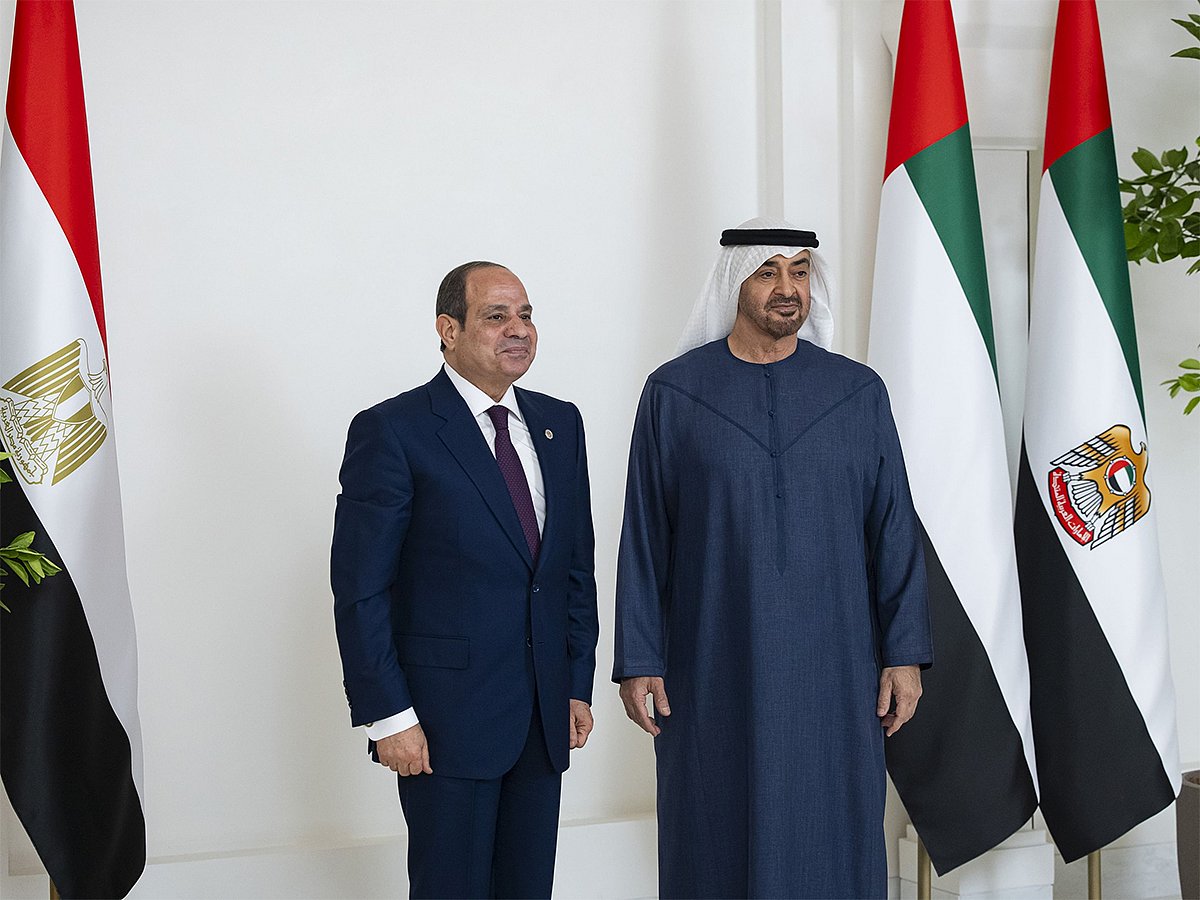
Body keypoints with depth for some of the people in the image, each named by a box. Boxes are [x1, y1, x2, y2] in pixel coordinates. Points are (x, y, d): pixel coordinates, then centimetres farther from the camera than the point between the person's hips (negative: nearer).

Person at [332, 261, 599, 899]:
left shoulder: (559, 423, 9)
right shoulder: (392, 431, -10)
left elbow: (577, 565, 13)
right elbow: (360, 589, -11)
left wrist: (578, 685, 9)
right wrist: (386, 716, -14)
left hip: (545, 715, 6)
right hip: (448, 715, -5)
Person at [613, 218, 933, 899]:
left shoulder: (859, 392, 5)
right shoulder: (674, 393, 2)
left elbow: (894, 528, 5)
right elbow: (645, 535, 1)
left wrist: (905, 653, 0)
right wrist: (638, 660, -2)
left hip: (832, 667, 1)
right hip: (713, 665, -1)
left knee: (832, 844, 6)